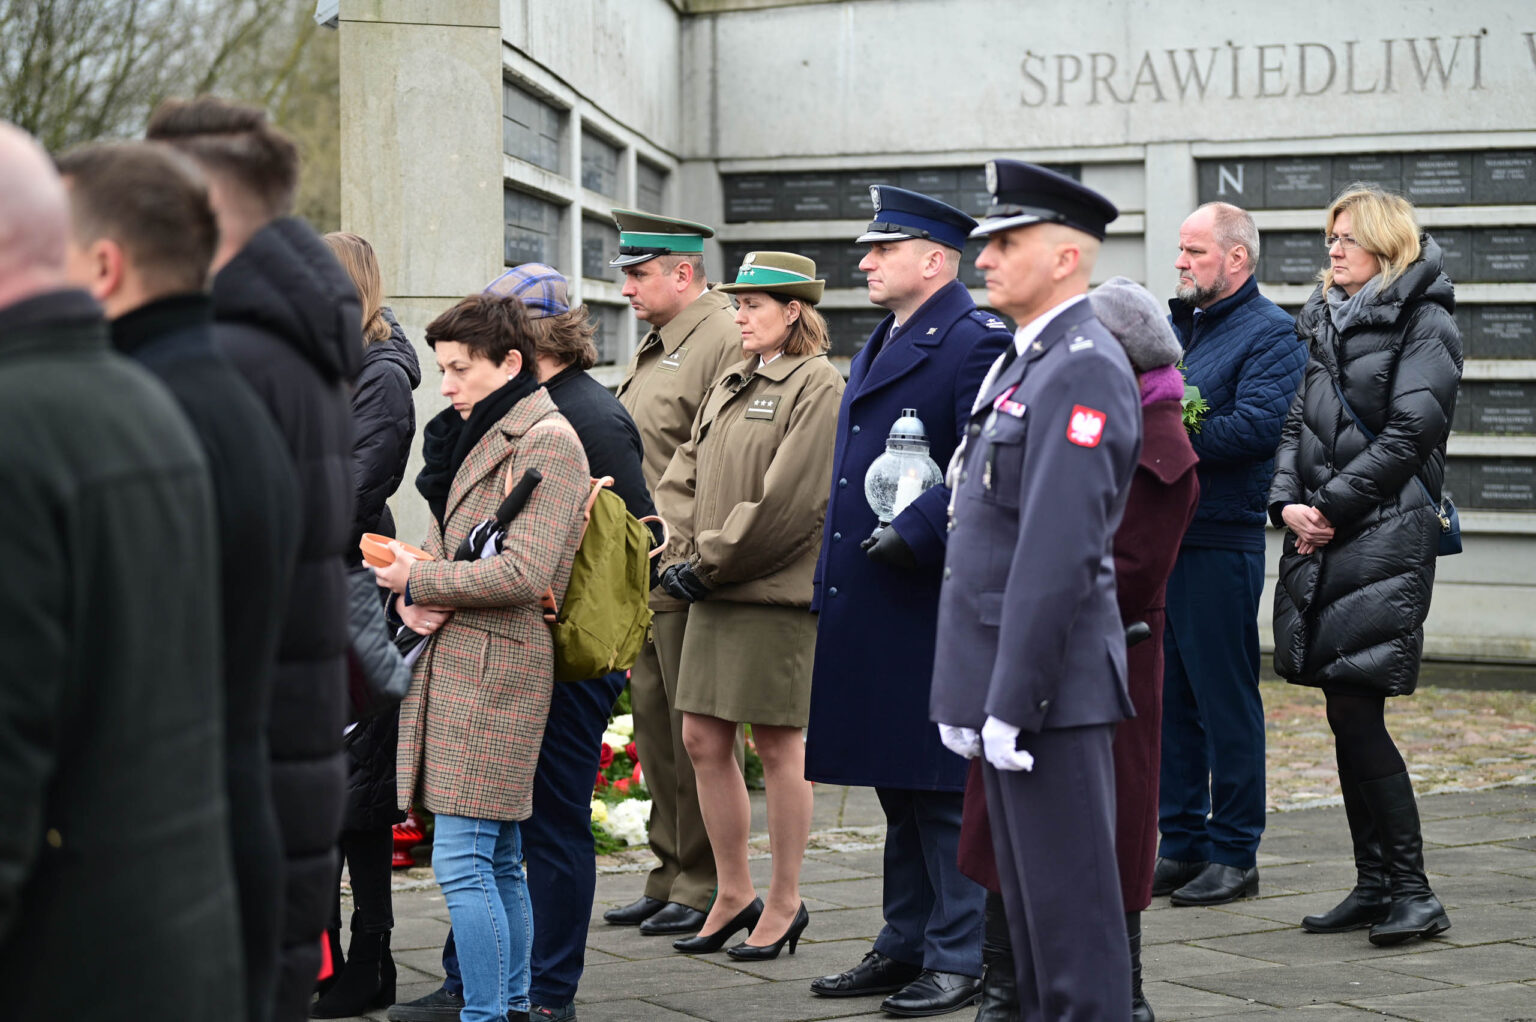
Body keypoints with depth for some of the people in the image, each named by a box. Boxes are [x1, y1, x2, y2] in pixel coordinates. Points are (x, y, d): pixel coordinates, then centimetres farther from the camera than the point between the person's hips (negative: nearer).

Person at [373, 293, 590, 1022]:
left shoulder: (547, 440, -9)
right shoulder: (477, 435, 19)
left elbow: (523, 573, -18)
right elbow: (445, 540, 19)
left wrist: (417, 581, -9)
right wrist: (411, 596, -3)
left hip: (494, 662, -9)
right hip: (457, 658, 9)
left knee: (461, 860, -11)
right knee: (498, 860, 13)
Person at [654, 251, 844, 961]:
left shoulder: (817, 387, -9)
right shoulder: (728, 388, 16)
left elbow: (789, 502, -16)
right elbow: (681, 477, 15)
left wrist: (712, 560, -12)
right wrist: (683, 552, -2)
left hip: (778, 594, -8)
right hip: (714, 594, 8)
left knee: (777, 744, 1)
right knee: (703, 741, 8)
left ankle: (785, 903, 12)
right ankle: (733, 895, 21)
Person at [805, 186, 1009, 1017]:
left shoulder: (975, 342, -12)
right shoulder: (880, 345, 19)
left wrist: (915, 535, -23)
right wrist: (830, 583, 19)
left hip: (932, 606, -9)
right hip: (871, 612, 10)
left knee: (942, 789, -3)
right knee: (897, 789, 16)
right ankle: (905, 947, 25)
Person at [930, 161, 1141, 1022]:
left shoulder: (1084, 371, -15)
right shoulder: (1026, 364, 17)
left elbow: (1060, 553, -22)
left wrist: (1011, 704, -23)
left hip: (1050, 689, -10)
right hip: (1009, 686, 10)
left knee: (1072, 911, -4)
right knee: (1030, 911, 15)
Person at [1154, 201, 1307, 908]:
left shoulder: (1270, 332, -6)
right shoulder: (1174, 326, 18)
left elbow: (1256, 426, -20)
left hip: (1220, 542, -7)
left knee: (1226, 700, -1)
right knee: (1170, 698, 11)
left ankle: (1234, 855, 6)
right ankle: (1182, 844, 20)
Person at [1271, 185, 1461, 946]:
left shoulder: (1424, 324, -3)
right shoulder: (1324, 323, 18)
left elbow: (1409, 434, -12)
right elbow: (1299, 422, 15)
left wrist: (1329, 506, -12)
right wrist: (1287, 503, -2)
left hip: (1386, 535, -7)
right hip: (1322, 542, 7)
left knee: (1357, 713, -12)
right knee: (1348, 719, 7)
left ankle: (1412, 891, -5)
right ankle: (1375, 884, 14)